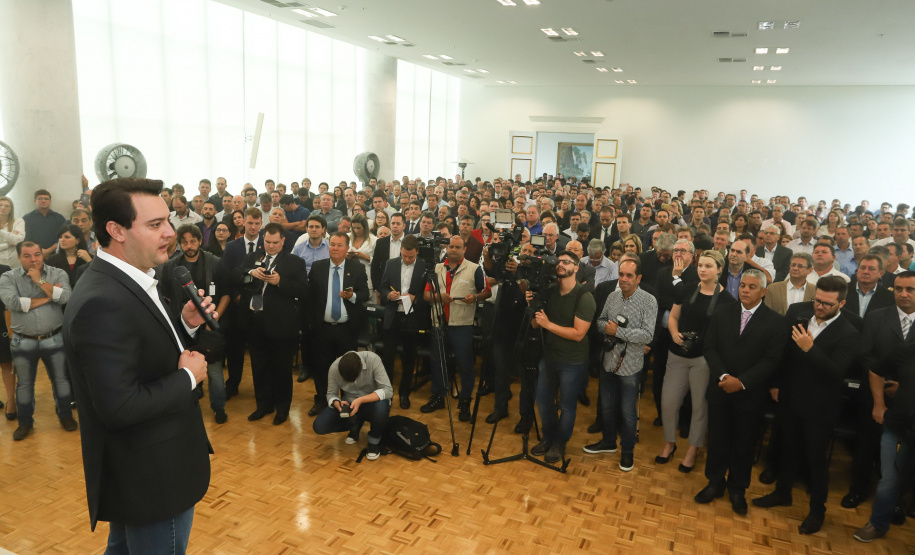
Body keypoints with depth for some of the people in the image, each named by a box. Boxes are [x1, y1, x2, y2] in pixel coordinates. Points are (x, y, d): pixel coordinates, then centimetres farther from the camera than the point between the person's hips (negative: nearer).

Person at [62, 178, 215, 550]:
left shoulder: (127, 281, 2)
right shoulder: (103, 303, -29)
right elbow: (120, 406, -32)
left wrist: (185, 323, -5)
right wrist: (188, 376, -19)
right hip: (153, 478, -10)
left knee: (125, 544, 29)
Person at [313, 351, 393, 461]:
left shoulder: (372, 359, -26)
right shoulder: (334, 368, -18)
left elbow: (388, 390, -29)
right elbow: (331, 394, -5)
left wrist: (361, 400, -38)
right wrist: (337, 404, -29)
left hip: (372, 402, -3)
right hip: (349, 404, 3)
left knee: (381, 408, -39)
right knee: (319, 426, -17)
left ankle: (374, 440, -7)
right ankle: (355, 426, 11)